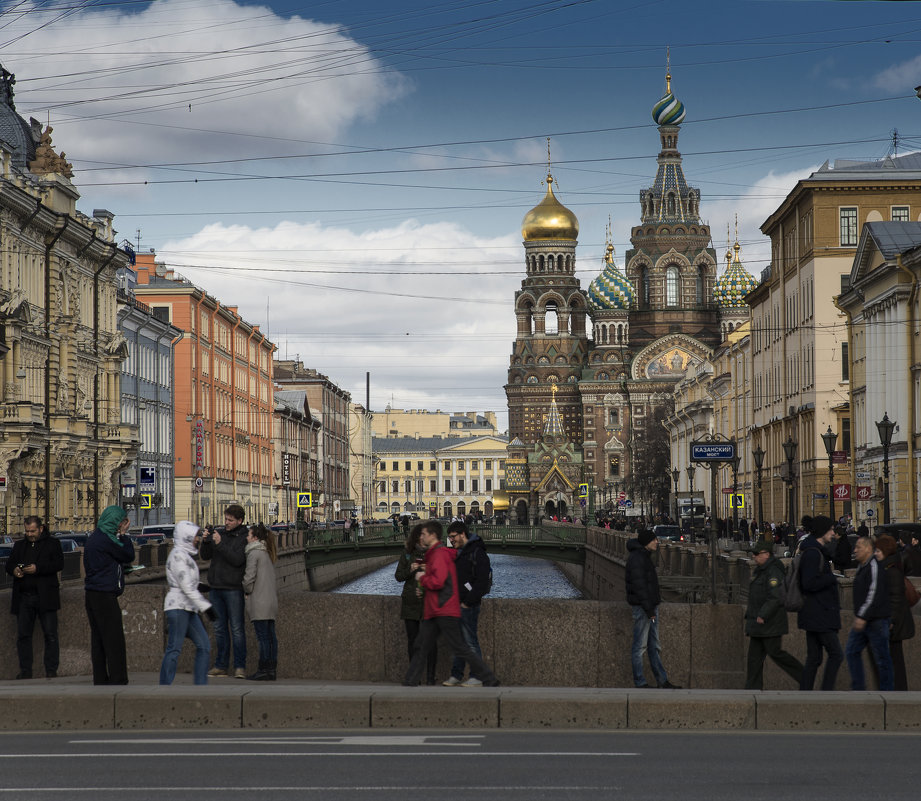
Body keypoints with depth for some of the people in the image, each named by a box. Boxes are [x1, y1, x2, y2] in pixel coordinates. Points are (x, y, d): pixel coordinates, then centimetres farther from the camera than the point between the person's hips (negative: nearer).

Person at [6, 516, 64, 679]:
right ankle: (25, 670, 12)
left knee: (50, 635, -4)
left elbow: (59, 564, -8)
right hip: (23, 597, 4)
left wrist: (37, 568, -19)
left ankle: (51, 670, 1)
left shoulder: (52, 544, 3)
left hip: (45, 597, -4)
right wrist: (13, 570, -8)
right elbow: (9, 563, 16)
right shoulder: (19, 545, 17)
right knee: (23, 635, 5)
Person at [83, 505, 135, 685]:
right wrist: (124, 535, 2)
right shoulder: (107, 539, -14)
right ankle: (118, 680, -9)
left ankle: (100, 679, 14)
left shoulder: (93, 537, 15)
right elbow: (129, 556, -7)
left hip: (92, 594, 10)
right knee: (114, 639, -7)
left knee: (98, 639, 11)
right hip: (105, 595, -10)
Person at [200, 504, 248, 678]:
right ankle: (221, 665, 15)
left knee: (236, 629, -5)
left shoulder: (244, 538, -5)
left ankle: (240, 666, -3)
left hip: (233, 589, -6)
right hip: (216, 588, 6)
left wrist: (220, 544, -21)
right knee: (220, 628, 9)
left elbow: (238, 560, -18)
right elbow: (205, 556, 12)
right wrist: (206, 541, -7)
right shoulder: (221, 534, 13)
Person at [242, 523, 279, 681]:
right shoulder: (268, 554, 17)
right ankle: (272, 669, 8)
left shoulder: (254, 553, -9)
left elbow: (249, 577, -12)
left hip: (259, 601, -8)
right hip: (271, 600, 8)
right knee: (271, 636, 7)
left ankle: (264, 670, -7)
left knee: (263, 636, -7)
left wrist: (247, 591, 4)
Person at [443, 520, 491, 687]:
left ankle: (477, 677, 0)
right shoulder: (457, 553, 17)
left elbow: (482, 581, -17)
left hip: (468, 606, -9)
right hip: (455, 604, 9)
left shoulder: (477, 553, -11)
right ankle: (456, 675, 17)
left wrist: (468, 602, -17)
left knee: (471, 641, -6)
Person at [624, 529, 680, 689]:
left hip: (651, 605, 10)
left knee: (654, 645, 11)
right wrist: (648, 608, -22)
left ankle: (662, 681, 14)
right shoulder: (636, 558, -15)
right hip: (641, 605, -10)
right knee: (640, 645, -4)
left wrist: (653, 607, 17)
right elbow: (639, 585, -20)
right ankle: (640, 683, -1)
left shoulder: (645, 556, 16)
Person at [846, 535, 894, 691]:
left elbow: (874, 594, -24)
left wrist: (863, 616, -26)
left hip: (876, 620, -10)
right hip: (862, 620, 10)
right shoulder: (861, 566, 15)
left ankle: (886, 691, 7)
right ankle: (858, 687, 14)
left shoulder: (874, 566, -16)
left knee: (881, 657, -2)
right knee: (851, 651, 8)